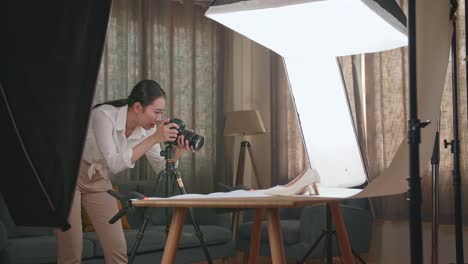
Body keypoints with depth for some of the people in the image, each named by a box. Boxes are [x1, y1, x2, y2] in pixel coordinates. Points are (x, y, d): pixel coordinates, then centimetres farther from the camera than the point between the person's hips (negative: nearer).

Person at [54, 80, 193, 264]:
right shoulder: (104, 115, -28)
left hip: (99, 181, 6)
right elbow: (115, 164, -36)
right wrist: (154, 139, -38)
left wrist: (179, 149, -24)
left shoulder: (147, 128, -11)